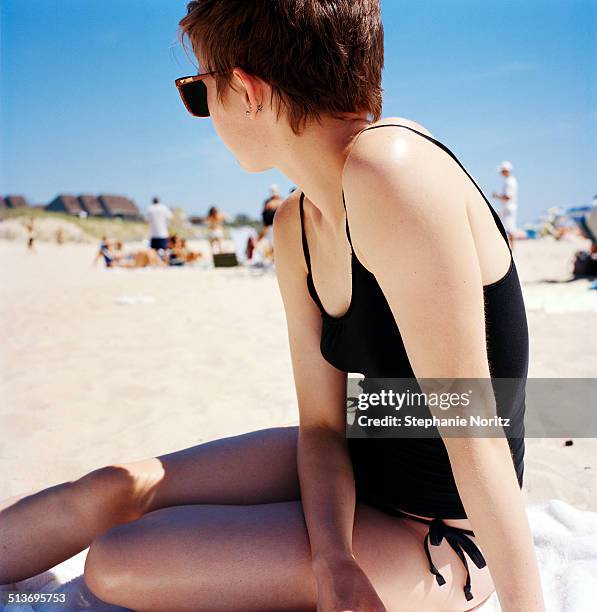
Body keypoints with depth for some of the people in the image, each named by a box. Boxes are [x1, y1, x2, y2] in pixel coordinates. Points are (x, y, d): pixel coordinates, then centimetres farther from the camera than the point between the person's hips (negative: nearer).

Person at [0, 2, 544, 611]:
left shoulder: (391, 169, -29)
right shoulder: (295, 227, -1)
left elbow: (475, 434, -26)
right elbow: (322, 423, -2)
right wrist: (333, 559, -17)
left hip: (435, 536, -6)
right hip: (355, 466, 7)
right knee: (112, 489, 4)